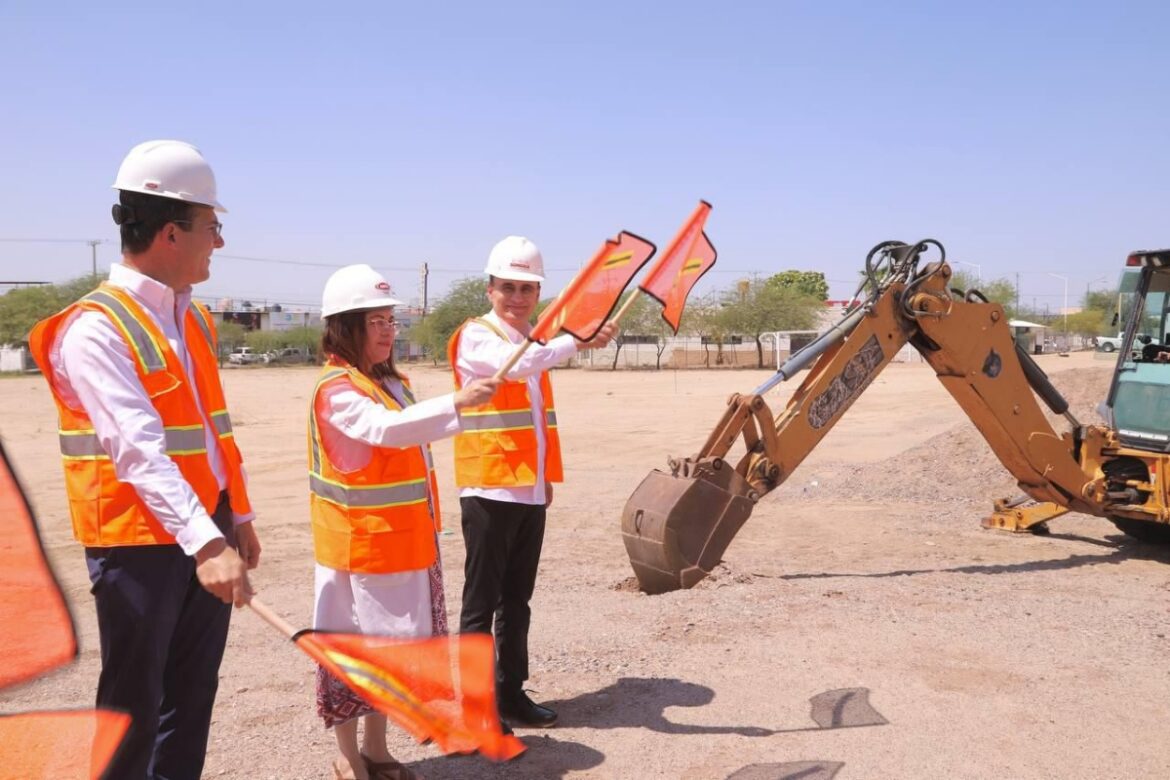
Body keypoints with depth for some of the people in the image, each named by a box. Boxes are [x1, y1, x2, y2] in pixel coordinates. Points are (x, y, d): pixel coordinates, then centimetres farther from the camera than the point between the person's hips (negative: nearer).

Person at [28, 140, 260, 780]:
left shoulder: (193, 320, 11)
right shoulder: (94, 329, -16)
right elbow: (140, 448, -28)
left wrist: (237, 518, 15)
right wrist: (203, 541, -37)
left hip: (207, 531, 8)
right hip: (139, 541, -7)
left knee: (193, 695, 16)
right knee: (135, 709, 5)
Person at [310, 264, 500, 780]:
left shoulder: (391, 381, 12)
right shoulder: (336, 389, -16)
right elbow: (383, 429, -34)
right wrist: (456, 402, -43)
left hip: (403, 541, 9)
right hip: (358, 544, -8)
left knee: (392, 642, 15)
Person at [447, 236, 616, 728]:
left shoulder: (533, 343, 17)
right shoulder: (476, 337, -7)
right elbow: (516, 365, -29)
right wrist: (578, 341, -40)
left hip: (529, 490, 7)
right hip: (489, 490, -7)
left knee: (517, 599, 13)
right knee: (481, 602, -2)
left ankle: (511, 693, 24)